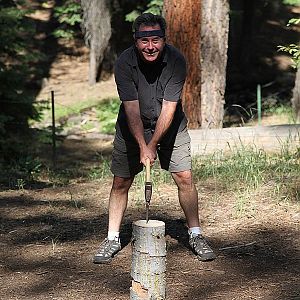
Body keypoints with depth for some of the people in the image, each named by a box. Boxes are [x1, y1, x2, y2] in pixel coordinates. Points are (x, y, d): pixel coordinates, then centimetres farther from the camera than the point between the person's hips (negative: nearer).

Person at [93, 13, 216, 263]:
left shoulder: (176, 61, -22)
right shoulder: (124, 62, -23)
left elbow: (169, 108, -22)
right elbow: (132, 109, -25)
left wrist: (153, 144, -25)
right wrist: (143, 146, -33)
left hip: (170, 126, 0)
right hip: (133, 127, 0)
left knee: (185, 178, -6)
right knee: (120, 182, -1)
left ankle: (195, 235, 8)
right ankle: (112, 239, 11)